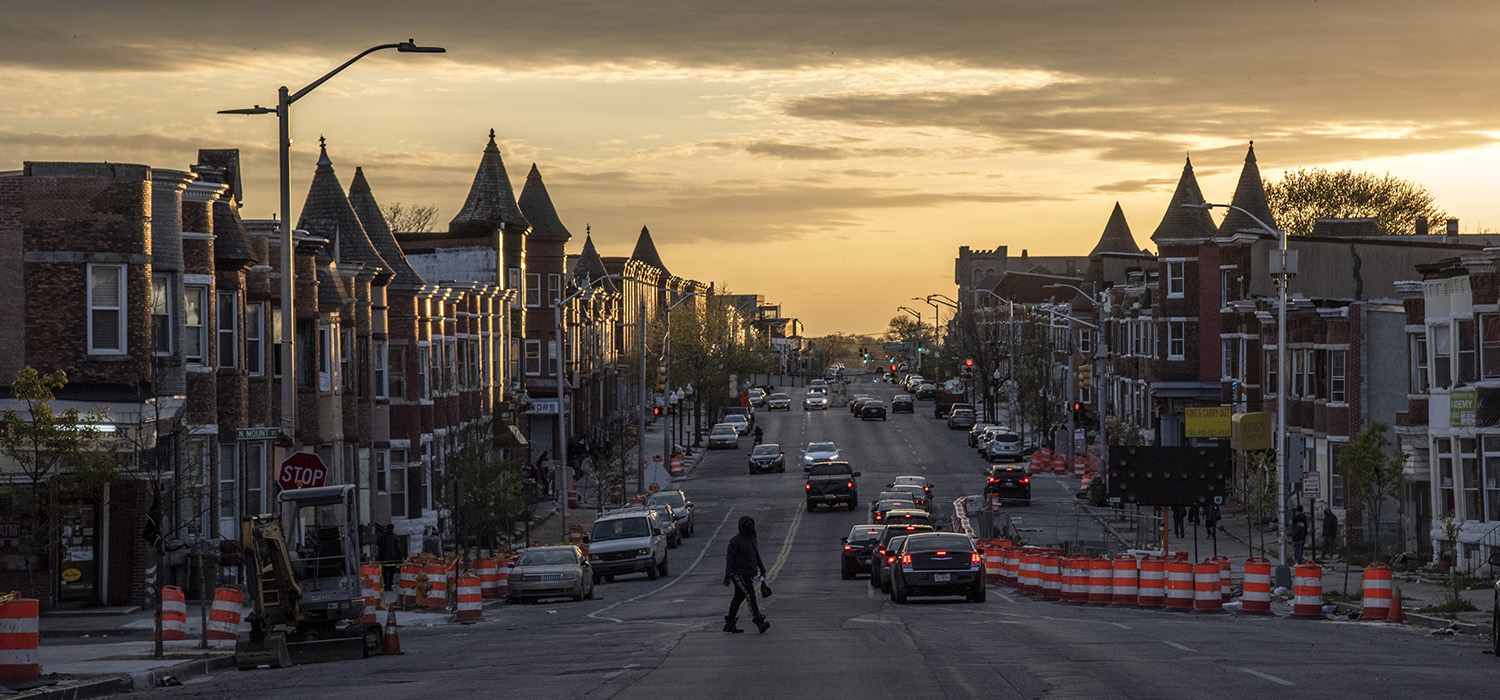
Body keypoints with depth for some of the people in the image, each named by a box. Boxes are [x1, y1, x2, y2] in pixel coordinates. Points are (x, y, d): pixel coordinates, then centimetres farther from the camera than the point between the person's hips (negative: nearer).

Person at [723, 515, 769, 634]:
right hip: (739, 574, -8)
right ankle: (759, 623, -23)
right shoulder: (735, 540, -12)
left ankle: (729, 624, 20)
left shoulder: (752, 538, 14)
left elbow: (756, 555, 26)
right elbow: (729, 558, -14)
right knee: (750, 597, -16)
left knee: (738, 598, 13)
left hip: (748, 574, 8)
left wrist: (762, 568, 29)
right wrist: (727, 576, -19)